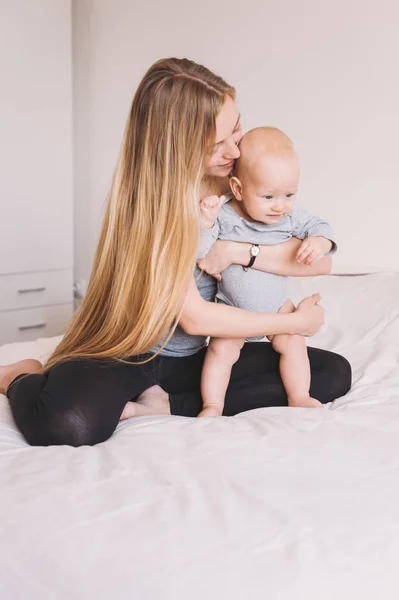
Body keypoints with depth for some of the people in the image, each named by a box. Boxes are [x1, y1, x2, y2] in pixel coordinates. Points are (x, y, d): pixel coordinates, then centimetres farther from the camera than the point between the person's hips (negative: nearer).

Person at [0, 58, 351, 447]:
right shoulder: (146, 195, -20)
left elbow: (318, 261, -5)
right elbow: (194, 317, -21)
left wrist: (239, 251, -22)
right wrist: (296, 323, -13)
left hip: (195, 357, 6)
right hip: (127, 352, -6)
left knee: (333, 373, -9)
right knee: (70, 423, -38)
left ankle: (166, 405, -14)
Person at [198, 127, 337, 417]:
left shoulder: (290, 216, -13)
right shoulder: (223, 215, -22)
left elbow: (318, 226, -2)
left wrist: (319, 242, -25)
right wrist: (206, 222, -41)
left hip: (277, 305, 3)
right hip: (232, 309, -3)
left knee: (293, 344, 0)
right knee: (221, 351, -10)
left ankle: (299, 397, 17)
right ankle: (212, 405, 5)